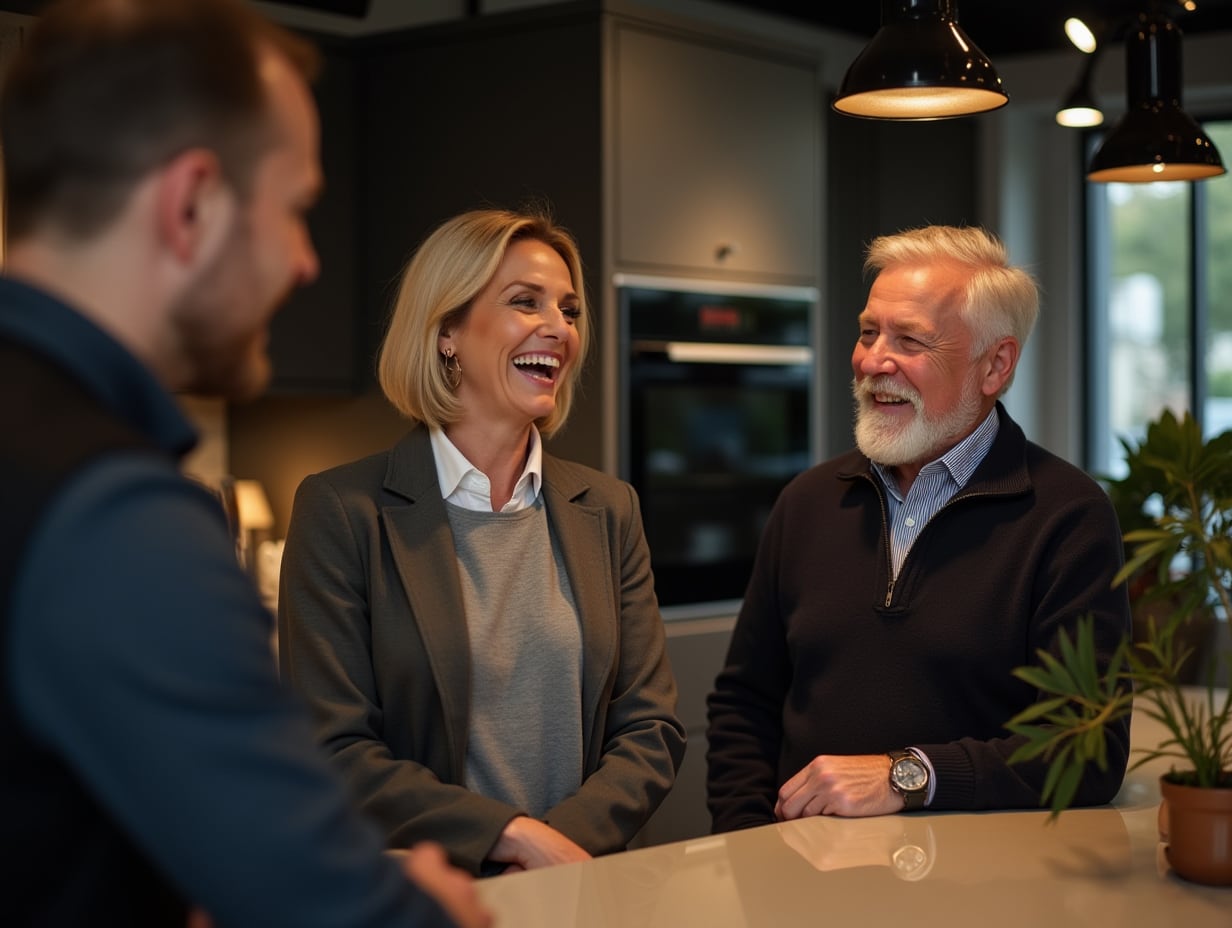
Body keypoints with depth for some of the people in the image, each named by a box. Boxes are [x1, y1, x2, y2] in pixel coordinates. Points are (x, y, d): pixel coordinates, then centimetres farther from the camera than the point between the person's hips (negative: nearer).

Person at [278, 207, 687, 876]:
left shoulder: (608, 510, 11)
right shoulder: (342, 510, -2)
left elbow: (651, 728, 7)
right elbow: (332, 752, -7)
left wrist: (568, 844, -10)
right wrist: (517, 837, -15)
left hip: (583, 886, 2)